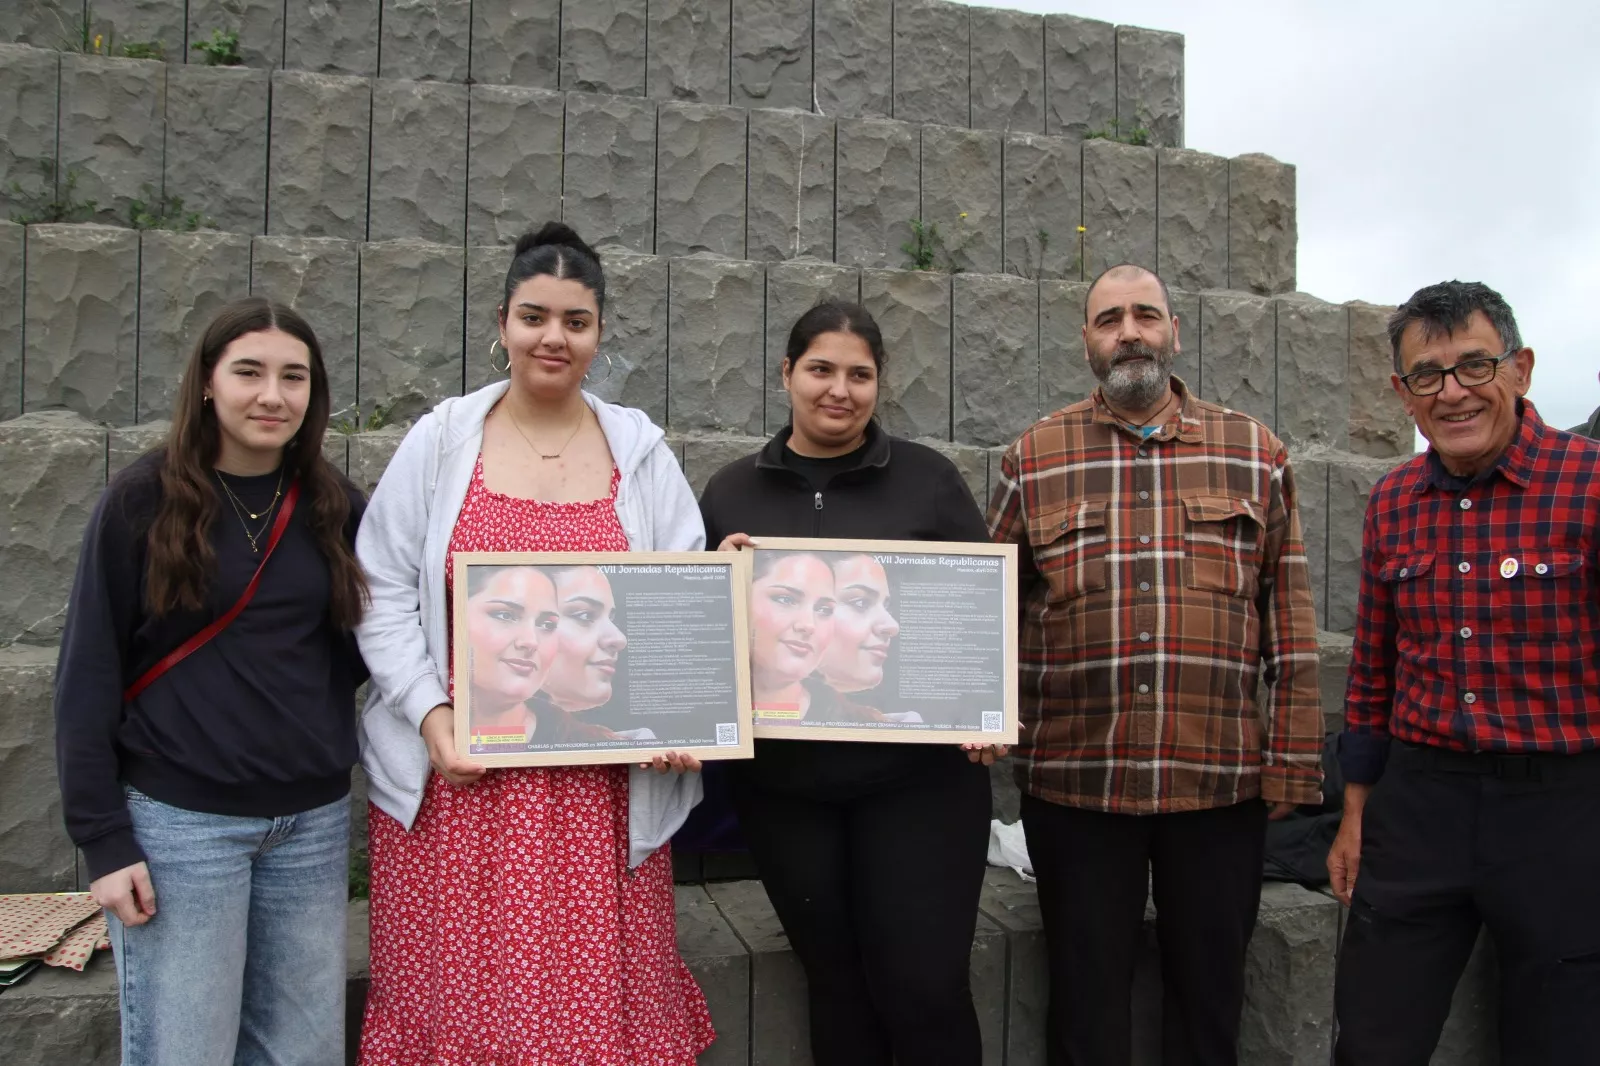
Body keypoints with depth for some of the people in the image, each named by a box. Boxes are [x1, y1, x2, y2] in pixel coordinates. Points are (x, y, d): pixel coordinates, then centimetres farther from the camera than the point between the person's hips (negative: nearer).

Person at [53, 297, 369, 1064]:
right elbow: (89, 674, -5)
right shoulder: (143, 500, -6)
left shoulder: (335, 507, 4)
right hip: (180, 821, -3)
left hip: (314, 822, 4)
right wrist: (103, 837, -8)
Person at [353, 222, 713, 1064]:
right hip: (459, 773, 0)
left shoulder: (640, 452, 6)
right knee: (460, 989, 8)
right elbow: (384, 593, 2)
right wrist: (431, 714, -9)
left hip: (603, 782, 1)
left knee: (596, 995, 7)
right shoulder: (441, 441, 3)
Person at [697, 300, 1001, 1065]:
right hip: (782, 782, 2)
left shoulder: (929, 480, 2)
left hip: (918, 774, -2)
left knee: (923, 986, 1)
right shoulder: (731, 492, 6)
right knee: (835, 981, 14)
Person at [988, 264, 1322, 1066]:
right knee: (1087, 998, 12)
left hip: (1222, 779, 1)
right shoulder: (1033, 458, 5)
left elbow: (1289, 613, 5)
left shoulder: (1255, 454, 6)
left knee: (1209, 994, 14)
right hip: (1074, 779, 0)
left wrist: (1294, 758, 0)